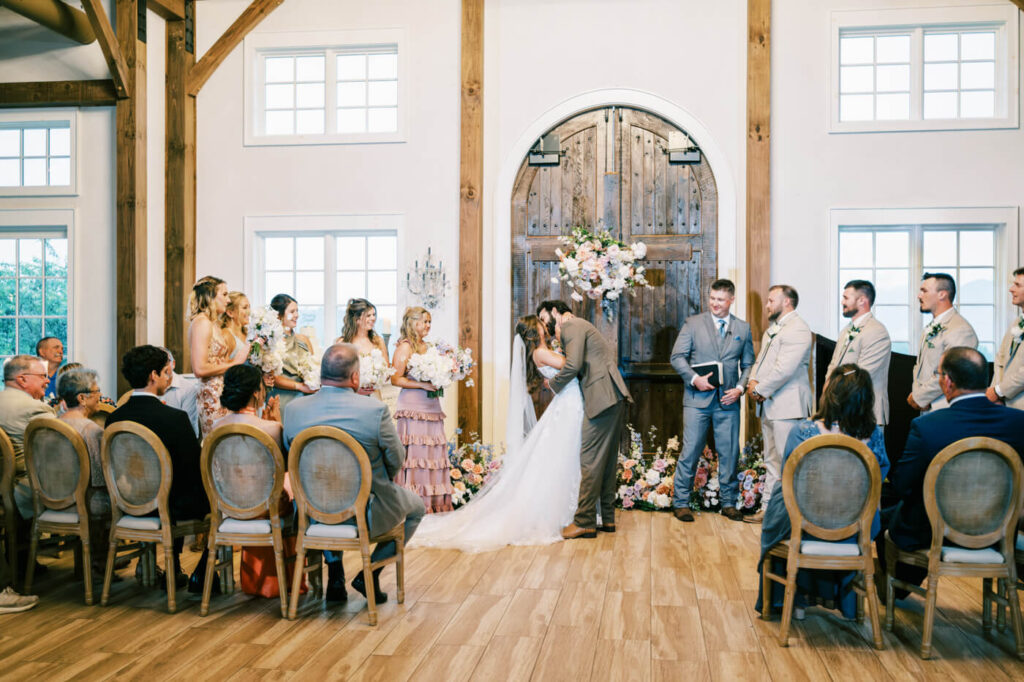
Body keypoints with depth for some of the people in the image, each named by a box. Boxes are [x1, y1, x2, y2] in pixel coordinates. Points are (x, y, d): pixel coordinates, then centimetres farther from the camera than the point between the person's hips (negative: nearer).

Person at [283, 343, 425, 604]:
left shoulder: (293, 409, -10)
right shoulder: (376, 409, -21)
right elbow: (396, 461, -8)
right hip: (368, 515, -3)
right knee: (417, 506, 26)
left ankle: (335, 574, 30)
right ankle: (370, 572, 17)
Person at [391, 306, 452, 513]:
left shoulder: (428, 346, 17)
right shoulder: (405, 347, -4)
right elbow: (396, 379, -11)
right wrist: (422, 384, -17)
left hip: (432, 405, 7)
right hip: (412, 407, -7)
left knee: (434, 451, 5)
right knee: (415, 451, -8)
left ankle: (435, 501, 9)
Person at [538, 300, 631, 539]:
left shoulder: (571, 326, -4)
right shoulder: (580, 326, 26)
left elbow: (573, 365, -16)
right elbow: (610, 354, 27)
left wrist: (553, 384, 0)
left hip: (602, 398, -10)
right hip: (614, 397, 10)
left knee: (591, 460, -8)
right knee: (607, 459, 12)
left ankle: (585, 521, -5)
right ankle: (607, 518, 17)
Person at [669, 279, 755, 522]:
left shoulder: (743, 328, 11)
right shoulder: (693, 323, 4)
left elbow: (748, 364, 13)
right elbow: (677, 357, 1)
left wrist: (740, 388, -3)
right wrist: (695, 378, -13)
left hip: (728, 401, 2)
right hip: (698, 398, -2)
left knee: (729, 454, 6)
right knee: (690, 452, -1)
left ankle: (729, 503, 20)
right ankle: (680, 502, 9)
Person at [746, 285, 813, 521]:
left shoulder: (797, 329, -14)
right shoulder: (772, 329, 19)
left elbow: (784, 369, -21)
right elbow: (761, 359, 21)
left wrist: (760, 389, -13)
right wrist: (753, 381, 2)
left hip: (787, 405, -10)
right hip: (769, 405, 10)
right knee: (772, 461, 14)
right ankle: (768, 508, 21)